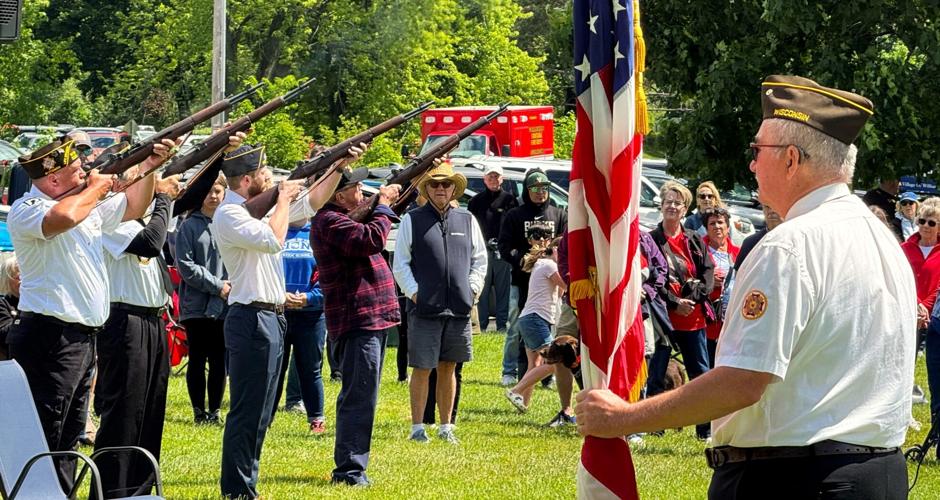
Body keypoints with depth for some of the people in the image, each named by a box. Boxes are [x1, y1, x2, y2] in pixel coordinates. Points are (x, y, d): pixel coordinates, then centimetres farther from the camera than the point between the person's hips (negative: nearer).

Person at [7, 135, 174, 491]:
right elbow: (64, 217, -34)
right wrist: (98, 187, -16)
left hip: (82, 338, 10)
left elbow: (132, 207, 30)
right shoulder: (26, 210, -13)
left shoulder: (89, 206, 15)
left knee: (68, 435, 15)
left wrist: (150, 168, 13)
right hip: (49, 338, -10)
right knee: (42, 436, -11)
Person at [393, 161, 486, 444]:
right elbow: (400, 263, 2)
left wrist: (472, 289, 5)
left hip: (459, 310, 3)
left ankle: (446, 426, 17)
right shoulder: (412, 221, 3)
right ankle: (417, 427, 6)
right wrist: (414, 292, -8)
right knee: (422, 369, -1)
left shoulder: (467, 221, 12)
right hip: (424, 309, -3)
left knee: (448, 368, 10)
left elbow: (480, 259, 18)